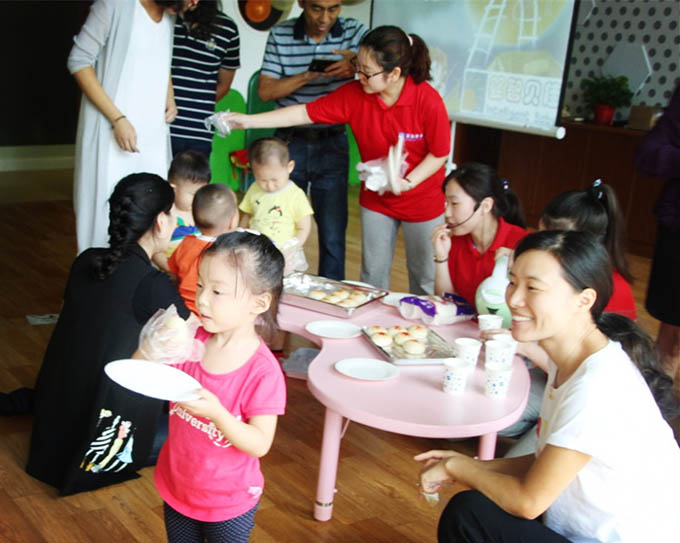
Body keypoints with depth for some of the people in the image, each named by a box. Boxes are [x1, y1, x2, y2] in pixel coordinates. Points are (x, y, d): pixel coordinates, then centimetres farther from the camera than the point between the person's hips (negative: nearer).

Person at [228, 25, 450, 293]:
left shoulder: (428, 101, -24)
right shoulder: (355, 94, -14)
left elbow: (439, 153, -14)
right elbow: (305, 113, -13)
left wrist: (408, 183, -27)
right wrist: (248, 120, -17)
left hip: (422, 201, -3)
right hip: (376, 199, 3)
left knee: (424, 276, 12)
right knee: (372, 274, 14)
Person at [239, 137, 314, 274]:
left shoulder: (296, 195, -7)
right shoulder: (254, 190, 7)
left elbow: (304, 229, -3)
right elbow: (246, 216, 20)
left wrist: (290, 251, -14)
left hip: (283, 257, -3)